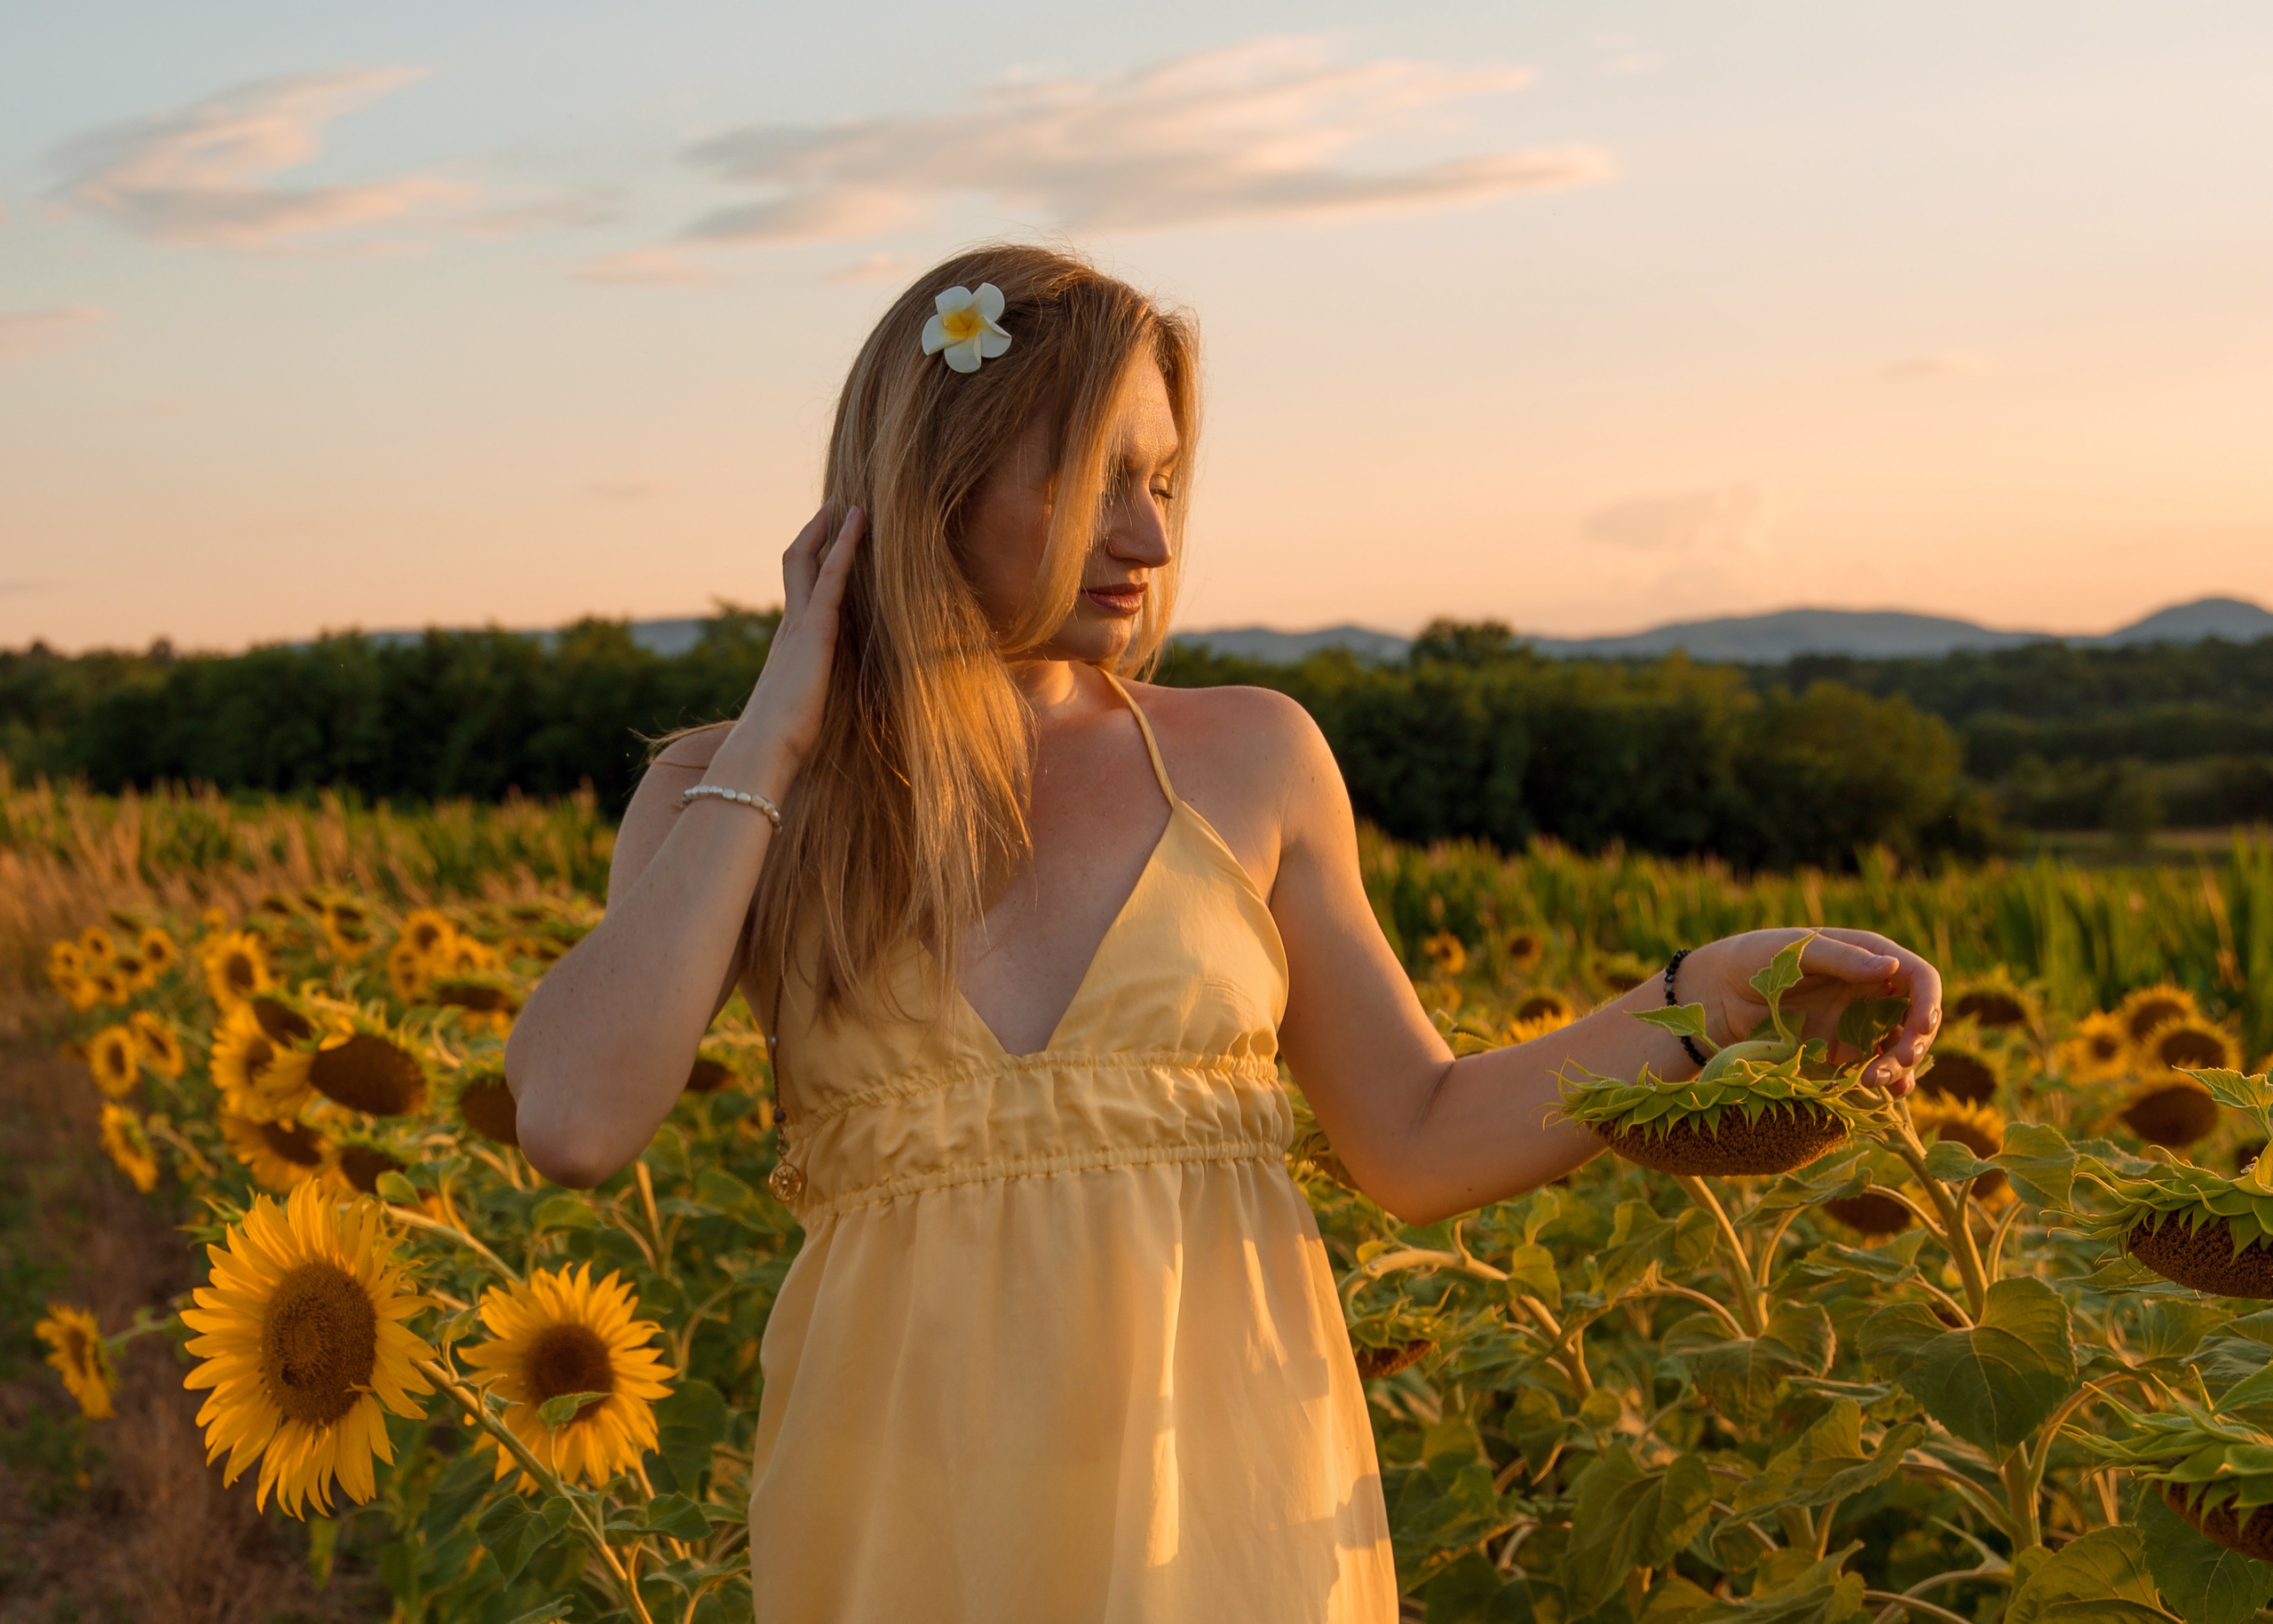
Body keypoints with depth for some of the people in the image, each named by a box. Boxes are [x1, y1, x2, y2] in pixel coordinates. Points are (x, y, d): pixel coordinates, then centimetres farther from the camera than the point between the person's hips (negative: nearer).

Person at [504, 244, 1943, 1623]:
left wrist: (1714, 994, -4)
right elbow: (577, 1126, -15)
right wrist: (774, 744, -10)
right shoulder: (734, 801, 1)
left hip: (1228, 1498, 1)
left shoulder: (1253, 760, 3)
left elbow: (1420, 1147, 9)